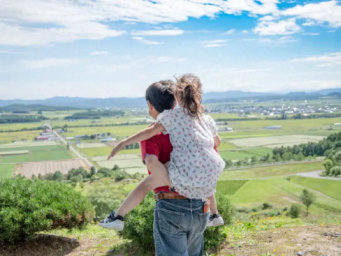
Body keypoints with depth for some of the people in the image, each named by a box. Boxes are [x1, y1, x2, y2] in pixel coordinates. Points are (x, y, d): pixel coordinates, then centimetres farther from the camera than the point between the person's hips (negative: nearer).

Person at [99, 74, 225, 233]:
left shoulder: (172, 116, 2)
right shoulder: (208, 120, 16)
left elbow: (150, 132, -9)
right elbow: (217, 142, 31)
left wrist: (123, 143, -4)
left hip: (187, 176, -5)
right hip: (210, 178, 5)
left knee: (147, 183, 10)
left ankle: (118, 217, 12)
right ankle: (215, 215, 52)